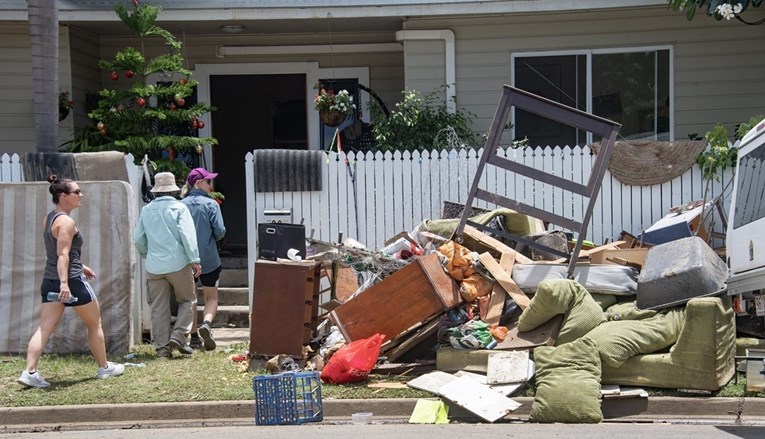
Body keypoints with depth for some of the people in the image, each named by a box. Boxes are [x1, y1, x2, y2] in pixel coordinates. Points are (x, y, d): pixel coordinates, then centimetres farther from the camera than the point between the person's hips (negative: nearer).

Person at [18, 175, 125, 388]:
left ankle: (30, 372, -11)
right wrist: (64, 283, -30)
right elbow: (62, 255, -24)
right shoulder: (66, 222, -15)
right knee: (94, 323, 11)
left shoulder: (49, 218, 14)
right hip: (72, 281, -8)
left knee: (44, 328, 1)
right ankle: (104, 367, 22)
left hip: (50, 281, 8)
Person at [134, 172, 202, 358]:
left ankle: (162, 346, 6)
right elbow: (187, 235, -12)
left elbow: (138, 239, 12)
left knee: (158, 308, 7)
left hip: (154, 266, 3)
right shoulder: (179, 208, -4)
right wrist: (194, 260, -11)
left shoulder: (146, 210, 8)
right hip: (178, 264, -3)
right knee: (188, 300, 11)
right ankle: (179, 336, -3)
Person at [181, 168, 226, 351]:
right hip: (209, 259, -3)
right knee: (211, 297, 9)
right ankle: (206, 323, -17)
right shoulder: (211, 204, -9)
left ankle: (194, 336, 14)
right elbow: (220, 231, -13)